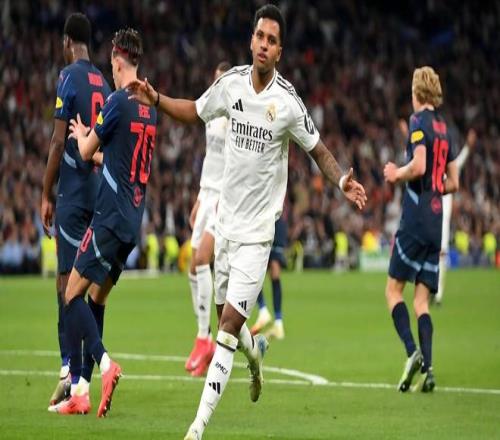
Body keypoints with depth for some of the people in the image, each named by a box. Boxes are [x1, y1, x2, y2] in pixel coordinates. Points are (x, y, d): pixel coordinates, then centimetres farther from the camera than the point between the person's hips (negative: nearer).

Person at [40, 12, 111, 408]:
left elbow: (59, 142, -10)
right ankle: (84, 374, 5)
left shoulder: (70, 77, -6)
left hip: (74, 194, -6)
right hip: (101, 194, 6)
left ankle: (69, 367, -20)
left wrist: (47, 195, -4)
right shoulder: (104, 84, 13)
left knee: (67, 280, -9)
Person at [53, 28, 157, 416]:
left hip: (110, 218, -8)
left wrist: (82, 136, 21)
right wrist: (101, 154, 42)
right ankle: (79, 391, 8)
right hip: (132, 223, 8)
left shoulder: (118, 102, -11)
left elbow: (86, 151, -1)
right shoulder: (150, 108, 13)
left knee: (73, 294, -7)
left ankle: (104, 362, -26)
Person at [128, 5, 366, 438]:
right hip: (226, 219, 5)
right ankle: (255, 350, 51)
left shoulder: (288, 101, -13)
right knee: (224, 315, 15)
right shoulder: (232, 82, -1)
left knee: (229, 327, -11)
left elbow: (319, 150, -3)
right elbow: (196, 110, 17)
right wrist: (156, 99, 4)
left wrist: (343, 180, -19)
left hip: (257, 231, -5)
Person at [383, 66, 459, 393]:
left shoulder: (419, 121, -6)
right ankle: (427, 369, -9)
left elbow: (419, 166, -20)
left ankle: (413, 352, -17)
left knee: (394, 289, 0)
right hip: (436, 222, 7)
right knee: (422, 300, 5)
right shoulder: (444, 128, 16)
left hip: (415, 218, -7)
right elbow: (453, 182, 19)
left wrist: (397, 174, -3)